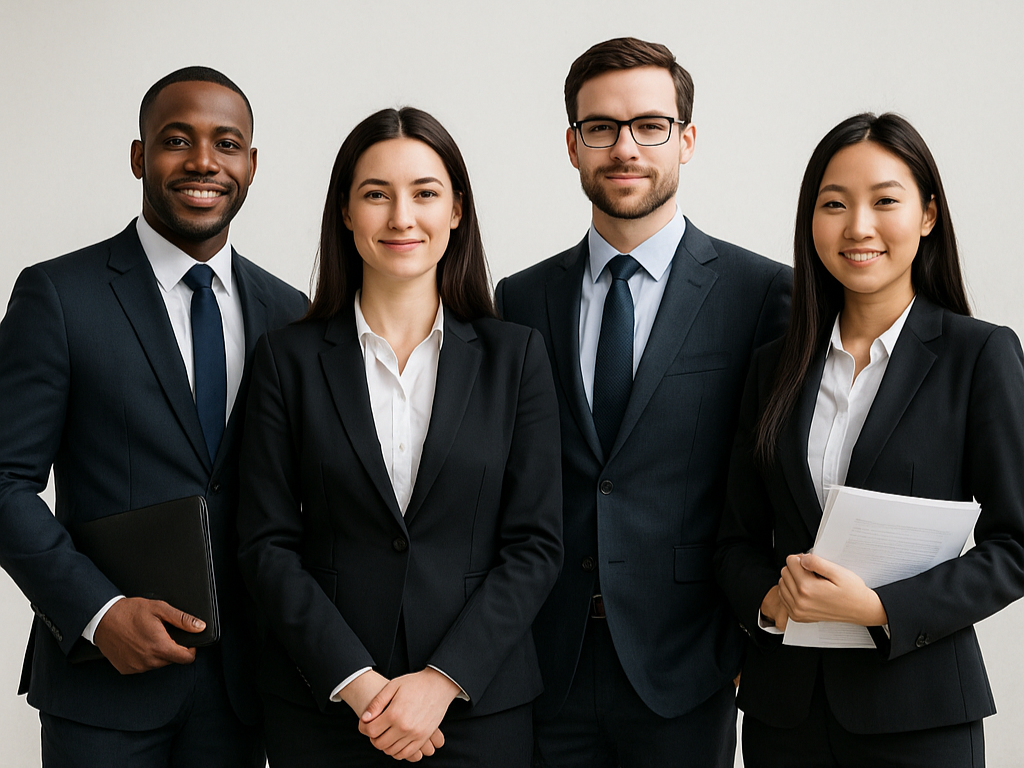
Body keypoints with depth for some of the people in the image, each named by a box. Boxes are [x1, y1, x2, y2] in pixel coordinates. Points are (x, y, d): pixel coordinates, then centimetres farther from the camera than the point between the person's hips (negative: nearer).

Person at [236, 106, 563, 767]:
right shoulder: (291, 358, 1)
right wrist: (355, 681, -12)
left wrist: (442, 679, -12)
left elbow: (536, 543, -3)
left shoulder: (514, 356, 1)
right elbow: (267, 543, -2)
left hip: (478, 706, 0)